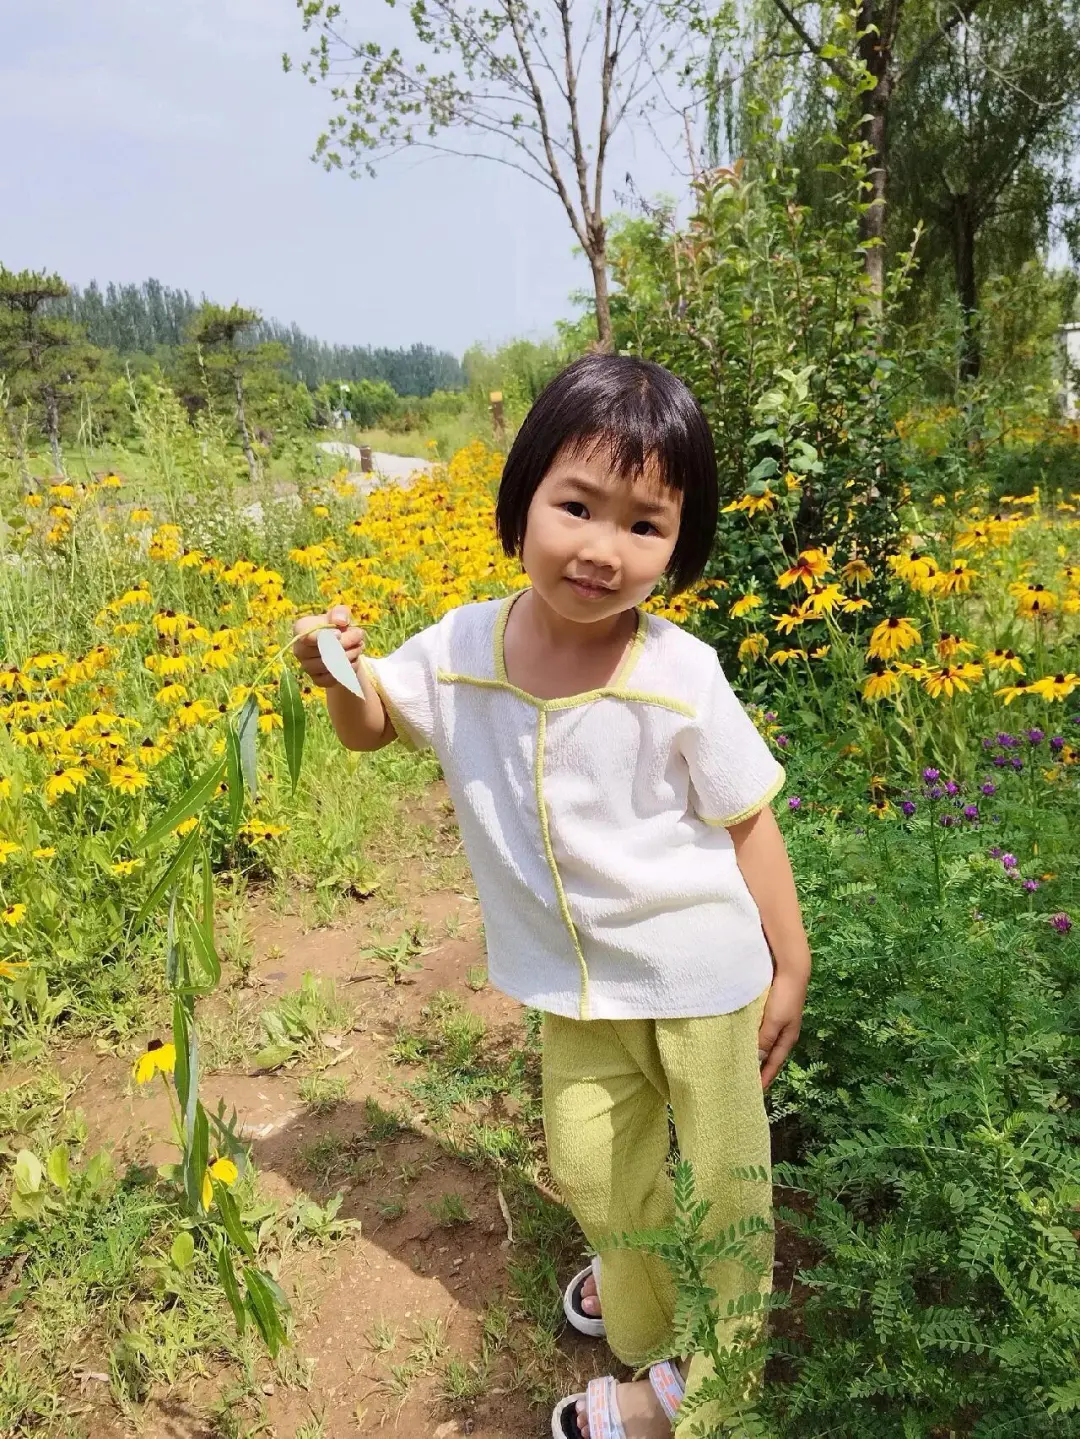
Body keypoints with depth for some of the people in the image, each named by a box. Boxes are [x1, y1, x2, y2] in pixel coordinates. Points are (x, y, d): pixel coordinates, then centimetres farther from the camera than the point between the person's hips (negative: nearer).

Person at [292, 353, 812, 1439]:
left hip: (703, 974, -3)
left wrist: (790, 965, -4)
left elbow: (749, 822, -10)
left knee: (720, 1182, 13)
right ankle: (643, 1297, 52)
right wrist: (336, 673, -17)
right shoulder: (462, 650, -12)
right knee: (588, 1168, 18)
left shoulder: (680, 677, -22)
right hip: (579, 985, 4)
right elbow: (369, 725, 6)